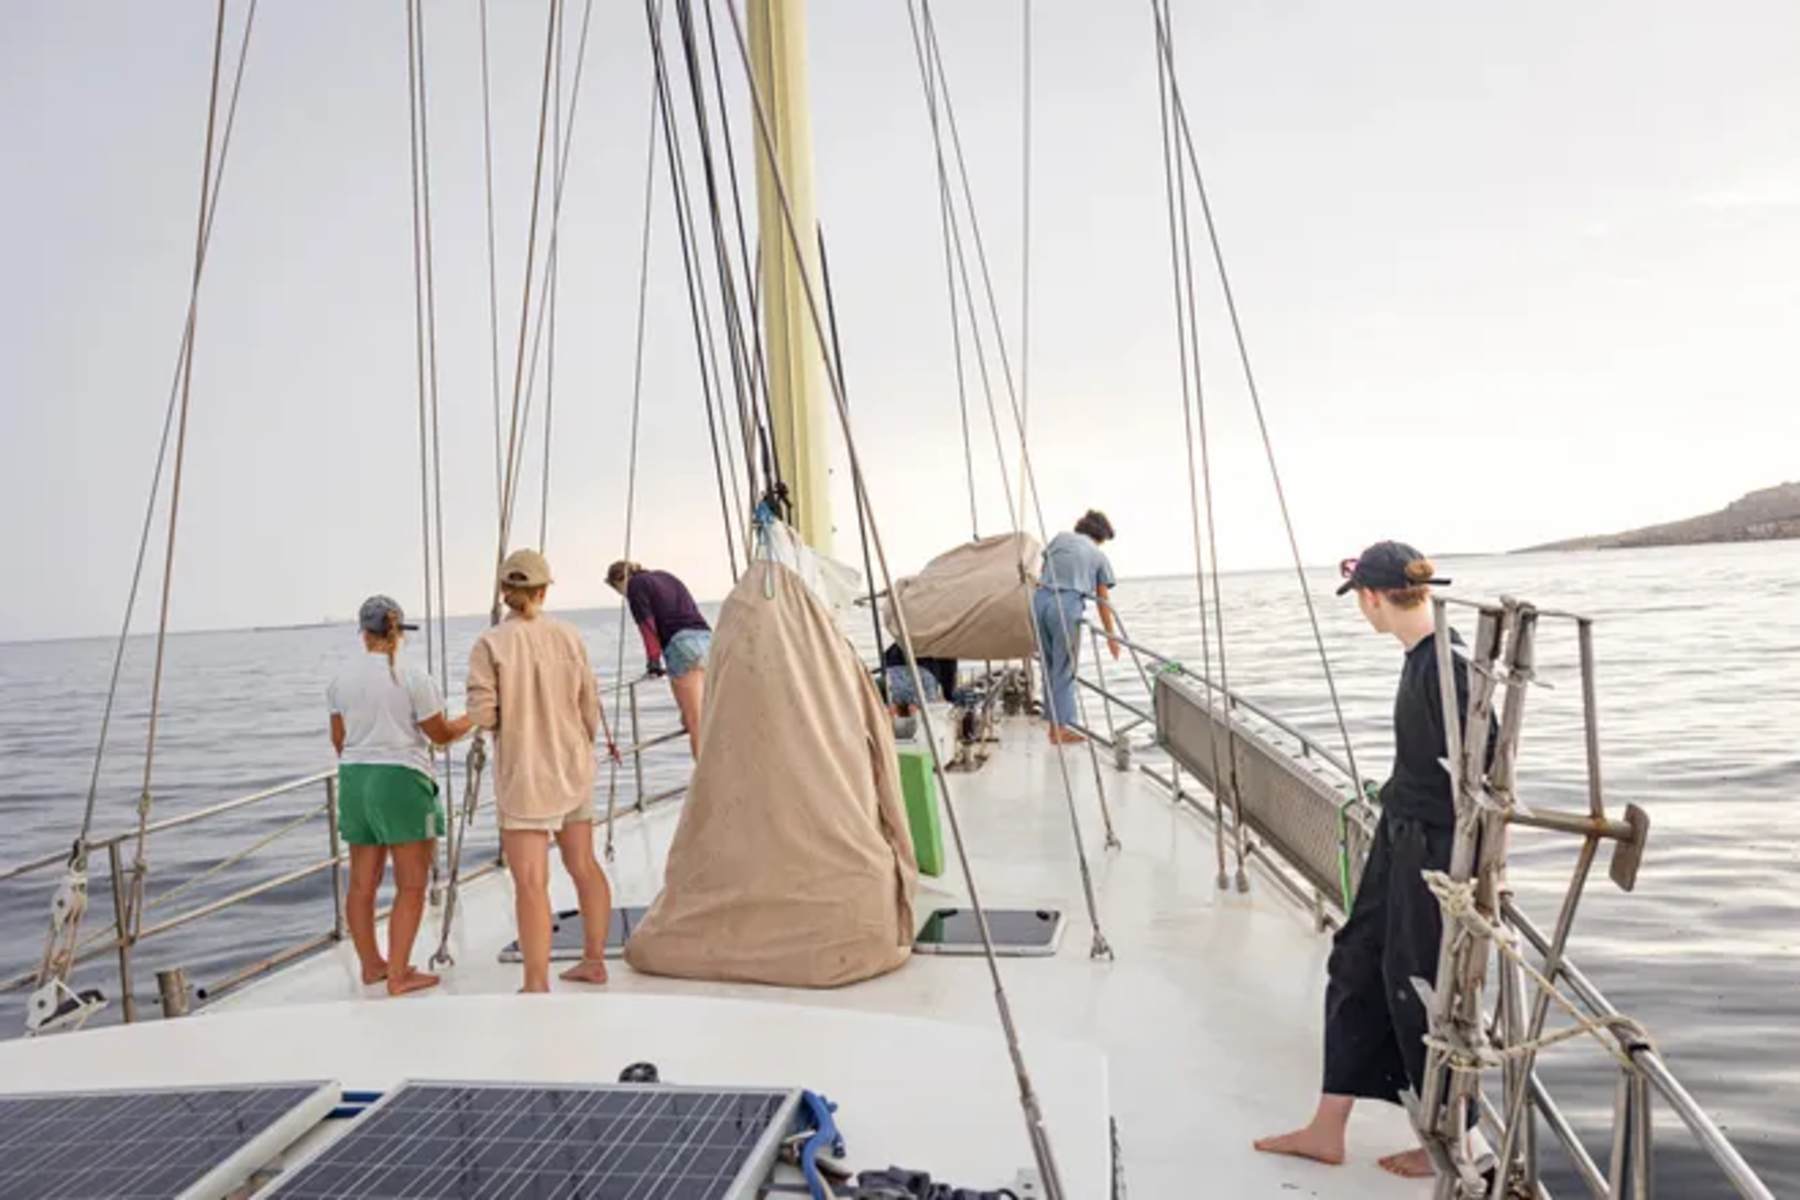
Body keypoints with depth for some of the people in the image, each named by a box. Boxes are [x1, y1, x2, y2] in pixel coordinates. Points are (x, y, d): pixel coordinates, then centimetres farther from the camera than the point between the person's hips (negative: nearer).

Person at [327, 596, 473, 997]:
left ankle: (371, 965, 27)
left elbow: (339, 740, 12)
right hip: (401, 781, -5)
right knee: (411, 885, 3)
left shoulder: (341, 681, 4)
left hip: (355, 780, 6)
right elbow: (440, 734, -4)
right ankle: (399, 975, 3)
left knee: (363, 881, 15)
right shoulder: (413, 679, -10)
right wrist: (473, 719, 14)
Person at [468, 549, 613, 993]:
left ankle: (537, 985, -1)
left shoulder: (490, 645, -13)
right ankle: (594, 960, 30)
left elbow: (483, 714, -15)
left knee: (531, 882, -3)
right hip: (573, 769, 5)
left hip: (525, 775, -5)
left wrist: (513, 711, 7)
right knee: (584, 864, 17)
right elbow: (589, 705, 3)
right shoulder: (568, 636, -2)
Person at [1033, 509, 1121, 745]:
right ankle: (1063, 727, -1)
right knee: (1064, 671, 2)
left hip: (1040, 599, 4)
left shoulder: (1061, 538, 19)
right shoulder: (1099, 555, 13)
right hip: (1067, 606, -4)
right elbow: (1103, 601, 14)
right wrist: (1111, 636, 21)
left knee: (1049, 668, 14)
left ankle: (1054, 723, 19)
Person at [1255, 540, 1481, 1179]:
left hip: (1437, 848, -10)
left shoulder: (1448, 664, -22)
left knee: (1421, 989, 6)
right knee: (1356, 966, 14)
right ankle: (1327, 1130, 27)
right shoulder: (1420, 656, 6)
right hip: (1401, 838, 10)